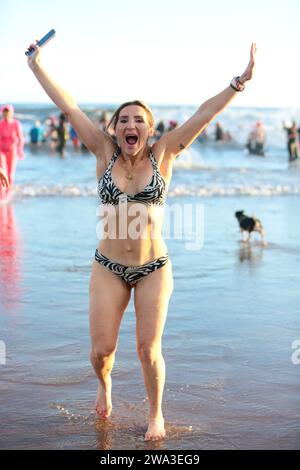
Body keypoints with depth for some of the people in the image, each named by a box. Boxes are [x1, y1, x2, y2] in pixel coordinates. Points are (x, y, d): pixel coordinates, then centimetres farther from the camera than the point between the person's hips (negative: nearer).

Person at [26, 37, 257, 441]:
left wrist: (240, 82, -13)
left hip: (154, 269, -1)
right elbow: (69, 108, -1)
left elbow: (203, 115, -8)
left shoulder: (163, 154, -3)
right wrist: (37, 67, 1)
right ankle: (105, 386, 40)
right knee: (101, 349, 4)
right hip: (109, 268, 1)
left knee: (149, 349, 3)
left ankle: (156, 414, 27)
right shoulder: (104, 153, -1)